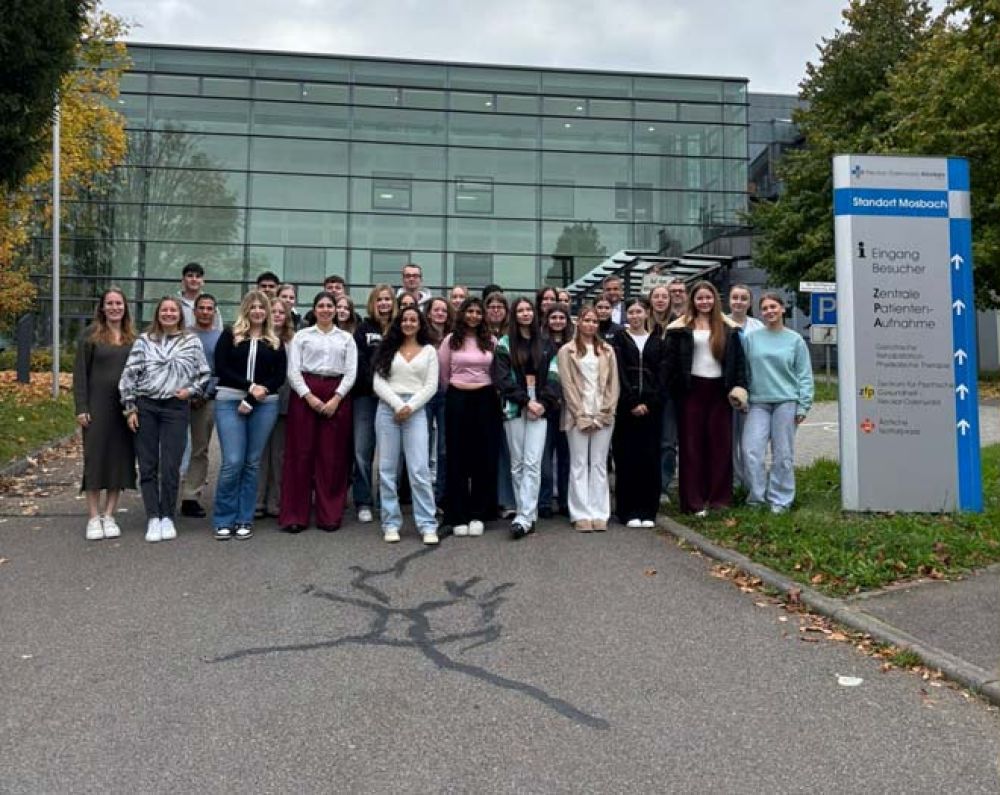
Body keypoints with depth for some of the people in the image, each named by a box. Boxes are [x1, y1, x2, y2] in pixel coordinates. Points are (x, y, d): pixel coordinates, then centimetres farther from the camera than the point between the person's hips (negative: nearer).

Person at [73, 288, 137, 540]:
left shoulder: (132, 338, 9)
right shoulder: (91, 335, 1)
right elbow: (80, 373, -2)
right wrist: (81, 408, -9)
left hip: (125, 406, 3)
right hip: (98, 405, -3)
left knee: (119, 459, 4)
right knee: (95, 458, 0)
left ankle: (109, 515, 13)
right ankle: (94, 517, 8)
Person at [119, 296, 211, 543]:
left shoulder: (192, 342, 7)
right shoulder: (144, 340, 7)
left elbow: (205, 374, 12)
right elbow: (129, 375, 5)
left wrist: (191, 390, -4)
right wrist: (130, 408, 0)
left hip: (176, 408, -1)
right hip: (145, 407, 1)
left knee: (170, 467, -3)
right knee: (147, 465, 3)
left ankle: (167, 517, 11)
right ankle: (153, 518, 9)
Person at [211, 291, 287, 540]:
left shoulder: (275, 342, 12)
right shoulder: (230, 335, 8)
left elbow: (280, 376, 3)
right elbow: (221, 368, -1)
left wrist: (252, 400, -8)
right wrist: (250, 385, -13)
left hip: (265, 405, 2)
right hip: (230, 402, -2)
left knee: (252, 462, 4)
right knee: (232, 462, -9)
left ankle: (244, 520, 13)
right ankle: (223, 520, 5)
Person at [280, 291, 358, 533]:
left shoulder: (346, 338, 12)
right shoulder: (302, 335, 8)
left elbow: (351, 372, 4)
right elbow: (293, 370, 1)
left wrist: (336, 398, -9)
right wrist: (309, 396, -12)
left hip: (337, 396, 1)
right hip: (305, 394, -1)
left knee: (333, 457, 1)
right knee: (301, 453, -2)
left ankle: (330, 515, 8)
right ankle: (295, 515, 3)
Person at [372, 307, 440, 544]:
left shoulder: (429, 351, 11)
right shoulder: (388, 349, 13)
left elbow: (431, 386, 3)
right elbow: (378, 382, 3)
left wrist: (410, 407, -10)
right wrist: (397, 405, -10)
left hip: (416, 411, -2)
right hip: (387, 409, 2)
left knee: (419, 470, -7)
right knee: (387, 469, 2)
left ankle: (427, 525, -3)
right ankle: (391, 523, 9)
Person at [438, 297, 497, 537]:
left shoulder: (491, 341, 5)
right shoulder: (451, 340, 2)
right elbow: (443, 373, 9)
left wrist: (490, 391, 10)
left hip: (484, 399, 1)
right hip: (457, 399, -1)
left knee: (483, 457, 2)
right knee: (458, 457, 2)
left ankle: (478, 515, 12)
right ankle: (458, 516, 8)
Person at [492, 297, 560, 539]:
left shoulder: (545, 344, 13)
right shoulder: (505, 344, 5)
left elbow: (552, 376, 7)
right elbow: (502, 378, -3)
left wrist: (543, 402, -8)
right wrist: (526, 401, -10)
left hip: (539, 408, 1)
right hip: (514, 408, -1)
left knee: (532, 463, -9)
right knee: (517, 463, 2)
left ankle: (524, 518, -12)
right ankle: (529, 515, 11)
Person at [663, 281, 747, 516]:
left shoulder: (728, 327, 9)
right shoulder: (681, 327, 2)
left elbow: (738, 358, 8)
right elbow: (670, 360, -1)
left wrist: (739, 386, -3)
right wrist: (674, 388, -9)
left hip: (719, 390, 2)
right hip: (691, 390, -2)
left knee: (721, 444, 3)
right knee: (692, 445, 0)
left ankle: (719, 498, 11)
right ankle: (694, 501, 4)